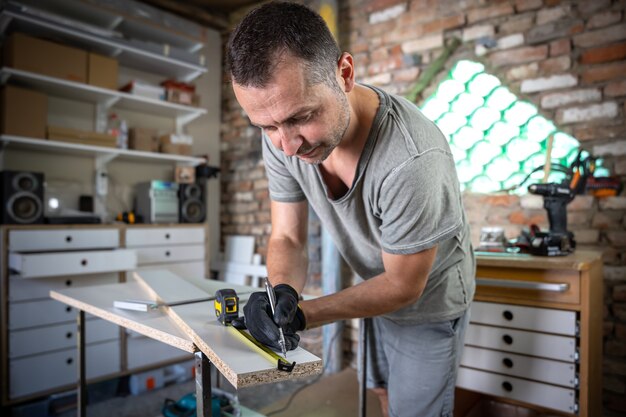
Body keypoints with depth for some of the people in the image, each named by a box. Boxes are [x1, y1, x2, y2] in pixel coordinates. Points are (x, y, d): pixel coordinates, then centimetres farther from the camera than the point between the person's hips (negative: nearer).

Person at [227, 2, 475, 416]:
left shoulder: (413, 160, -40)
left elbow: (404, 285, -26)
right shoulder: (282, 136, -21)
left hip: (429, 299, -5)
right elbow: (287, 238, -12)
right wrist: (283, 293, -32)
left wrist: (303, 314, -31)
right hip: (380, 286, 6)